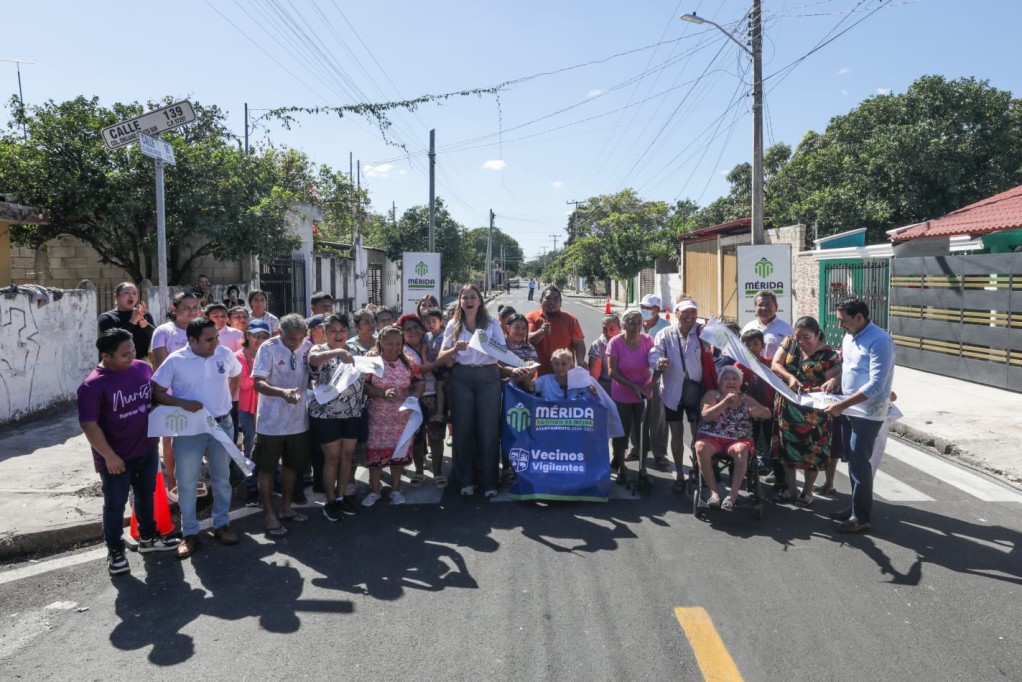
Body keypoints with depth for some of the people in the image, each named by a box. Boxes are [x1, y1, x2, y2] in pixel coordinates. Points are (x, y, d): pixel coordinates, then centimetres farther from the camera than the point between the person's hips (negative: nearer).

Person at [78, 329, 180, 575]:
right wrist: (109, 456, -20)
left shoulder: (143, 368, -4)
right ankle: (115, 551, 26)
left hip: (147, 449, 6)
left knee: (146, 495, 21)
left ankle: (148, 537, 40)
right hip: (117, 458, -6)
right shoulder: (93, 386, -20)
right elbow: (89, 425, -19)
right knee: (115, 504, 9)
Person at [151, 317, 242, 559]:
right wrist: (182, 403, -23)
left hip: (222, 424, 3)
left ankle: (221, 525, 30)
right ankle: (189, 534, 18)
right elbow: (156, 392, -10)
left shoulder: (225, 354, -3)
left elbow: (236, 374, 18)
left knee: (222, 478, 14)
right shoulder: (175, 361, -13)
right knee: (187, 483, 4)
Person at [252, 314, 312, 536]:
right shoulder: (268, 349, -16)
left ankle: (286, 508, 35)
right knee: (267, 468, 7)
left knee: (292, 465, 18)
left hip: (298, 420, 5)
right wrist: (283, 392, -37)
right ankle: (269, 514, 21)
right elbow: (258, 383, -21)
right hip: (271, 421, -5)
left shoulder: (307, 346, -4)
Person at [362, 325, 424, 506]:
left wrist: (413, 397, -17)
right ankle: (375, 489, 21)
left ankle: (395, 489, 26)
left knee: (400, 450, 10)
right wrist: (383, 393, -22)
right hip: (378, 417, -2)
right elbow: (363, 386, -10)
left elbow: (419, 384, 2)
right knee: (376, 450, 3)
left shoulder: (408, 362, 1)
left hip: (402, 416, 2)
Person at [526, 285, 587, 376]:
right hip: (540, 374, -1)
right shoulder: (531, 317, 3)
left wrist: (580, 362, -15)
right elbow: (528, 340, -9)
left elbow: (579, 343, 3)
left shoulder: (570, 319, 7)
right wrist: (541, 332, -29)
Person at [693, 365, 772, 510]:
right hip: (712, 436, -1)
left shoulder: (746, 399, 15)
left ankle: (733, 494, -30)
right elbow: (706, 416, -7)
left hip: (737, 439, 1)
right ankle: (714, 492, -25)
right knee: (701, 447, -34)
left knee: (741, 450, -34)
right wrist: (725, 402, -16)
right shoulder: (711, 395, 8)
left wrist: (759, 411, -10)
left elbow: (768, 413, 14)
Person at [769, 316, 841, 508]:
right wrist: (790, 377, -24)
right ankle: (790, 488, 30)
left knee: (812, 452, 6)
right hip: (787, 407, 4)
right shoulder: (789, 343, 1)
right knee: (787, 447, 13)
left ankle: (807, 492, 24)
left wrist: (814, 390, -34)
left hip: (812, 411, -4)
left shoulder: (829, 355, -11)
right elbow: (775, 364, -6)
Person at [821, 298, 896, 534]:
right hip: (850, 408, 8)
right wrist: (836, 379, 2)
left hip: (869, 412, -8)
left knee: (859, 463, -3)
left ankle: (862, 517, 7)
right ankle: (857, 506, 28)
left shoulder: (879, 341, -21)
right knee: (852, 460, 15)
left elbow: (876, 385, -26)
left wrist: (842, 404, -29)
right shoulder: (849, 337, 7)